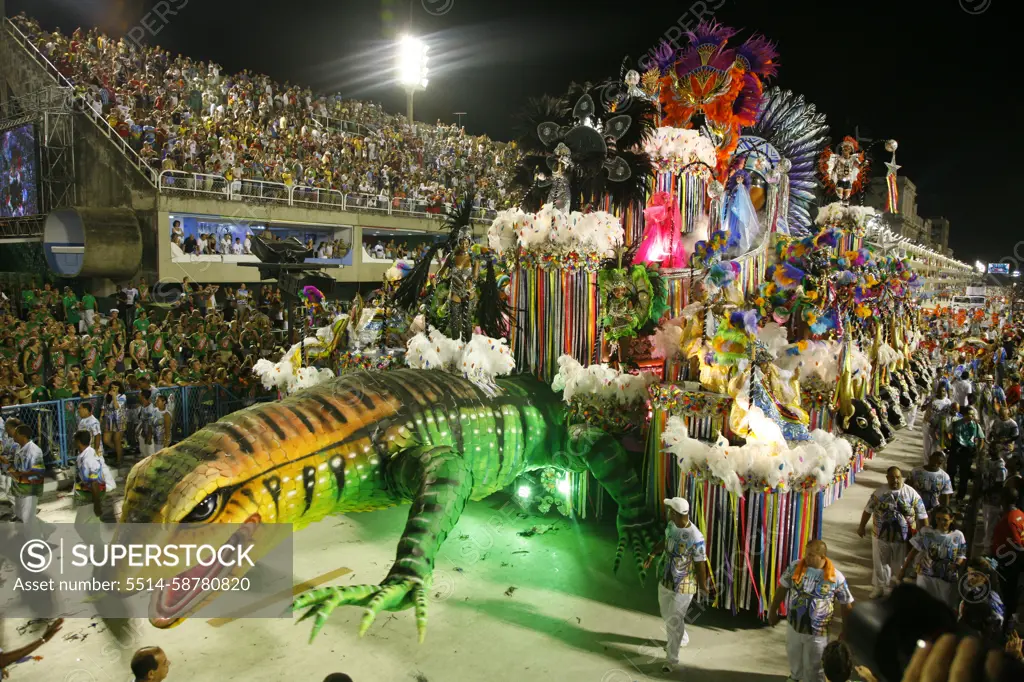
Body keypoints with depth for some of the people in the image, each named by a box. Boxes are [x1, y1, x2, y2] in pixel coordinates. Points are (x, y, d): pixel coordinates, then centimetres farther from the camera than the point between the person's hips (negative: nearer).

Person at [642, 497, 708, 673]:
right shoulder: (671, 525, -8)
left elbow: (700, 564, -20)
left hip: (683, 587, -7)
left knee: (674, 622, 1)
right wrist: (652, 555, 24)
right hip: (666, 580, 7)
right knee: (668, 615, 25)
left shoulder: (695, 538, -30)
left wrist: (703, 586, -11)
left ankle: (672, 659, 19)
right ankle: (681, 638, 53)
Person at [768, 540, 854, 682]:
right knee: (794, 659, 28)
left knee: (814, 669, 14)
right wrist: (773, 611, 5)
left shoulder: (836, 578, -21)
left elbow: (847, 605, -8)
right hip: (793, 626, 3)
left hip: (817, 633, -3)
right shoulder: (795, 567, -14)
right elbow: (782, 588, -1)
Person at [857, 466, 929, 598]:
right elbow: (868, 510, 6)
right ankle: (879, 587, 34)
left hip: (903, 537, -1)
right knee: (880, 563, 15)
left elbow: (922, 516, -6)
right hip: (880, 535, 2)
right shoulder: (879, 493, -5)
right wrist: (862, 527, 11)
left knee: (900, 565, 13)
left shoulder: (912, 494, -10)